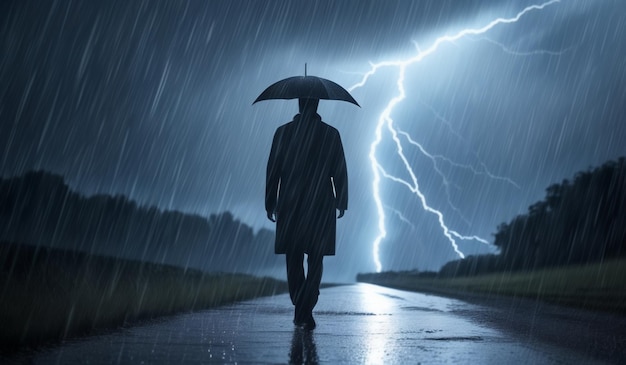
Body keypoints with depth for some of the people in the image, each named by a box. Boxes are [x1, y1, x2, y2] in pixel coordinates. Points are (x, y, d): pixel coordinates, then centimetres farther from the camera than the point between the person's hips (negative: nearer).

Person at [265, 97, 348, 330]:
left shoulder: (283, 132, 0)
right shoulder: (331, 134, 0)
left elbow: (272, 170, 0)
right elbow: (340, 172, 1)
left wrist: (270, 204, 6)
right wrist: (341, 203, 10)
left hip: (290, 206, 1)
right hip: (321, 207, 0)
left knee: (293, 260, 12)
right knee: (315, 262, 4)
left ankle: (301, 310, 20)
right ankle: (305, 311, -4)